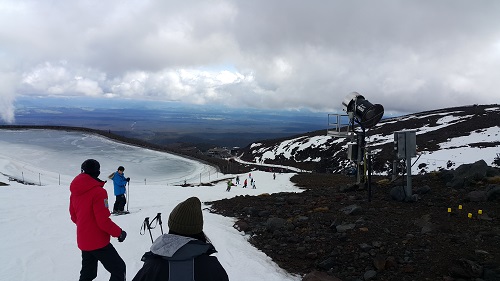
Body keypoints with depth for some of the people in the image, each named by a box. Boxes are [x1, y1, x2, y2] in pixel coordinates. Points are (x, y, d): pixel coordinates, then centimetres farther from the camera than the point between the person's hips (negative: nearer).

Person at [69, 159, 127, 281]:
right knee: (119, 268, 3)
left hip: (83, 241, 8)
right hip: (98, 242, -8)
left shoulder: (75, 192, 3)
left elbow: (74, 217, 13)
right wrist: (119, 233, -8)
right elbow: (104, 221, -21)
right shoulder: (98, 191, -21)